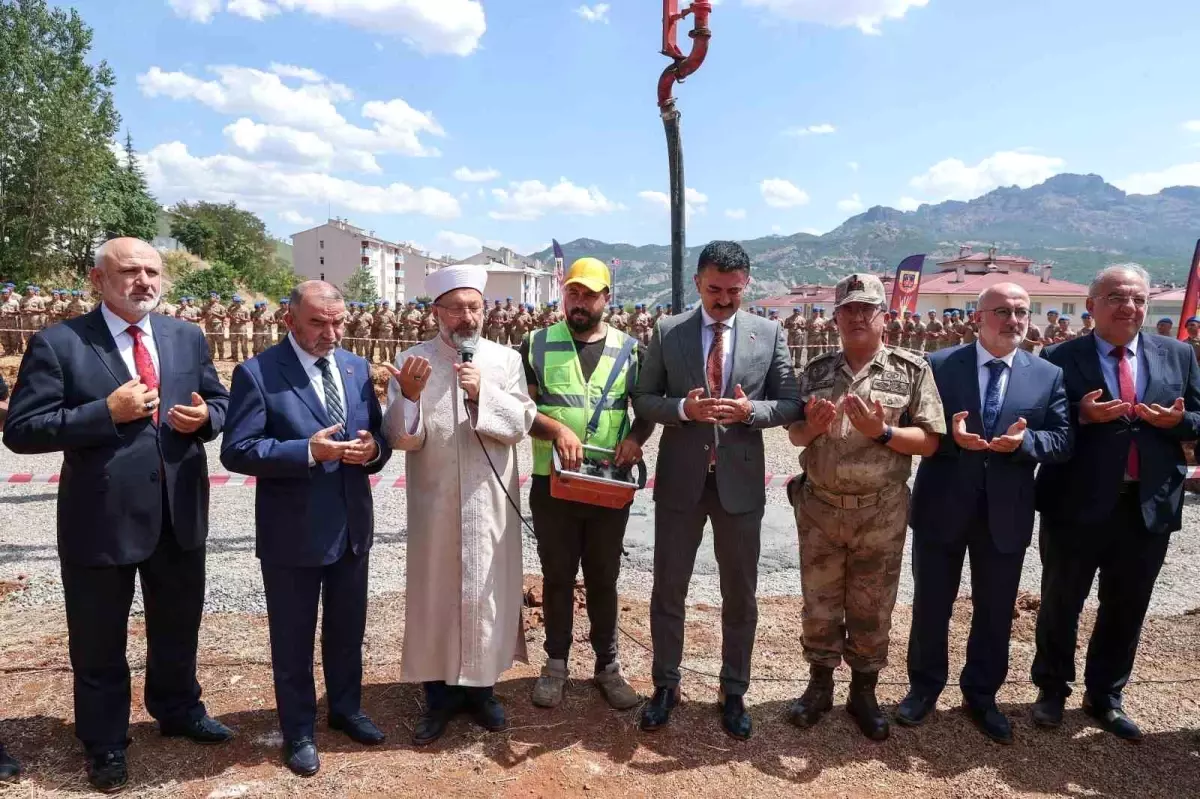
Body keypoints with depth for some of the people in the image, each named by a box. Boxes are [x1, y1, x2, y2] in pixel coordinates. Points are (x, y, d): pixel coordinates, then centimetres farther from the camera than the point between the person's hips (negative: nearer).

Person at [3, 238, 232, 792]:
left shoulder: (187, 338, 4)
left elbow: (220, 403, 12)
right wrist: (107, 411, -24)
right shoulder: (58, 344, -10)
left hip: (180, 513, 4)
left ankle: (178, 709, 47)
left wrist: (204, 418, -11)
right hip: (101, 517, -4)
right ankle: (104, 743, 37)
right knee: (99, 641, 15)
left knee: (178, 625, 23)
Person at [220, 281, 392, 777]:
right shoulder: (257, 373, -12)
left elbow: (378, 434, 8)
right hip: (292, 531, -5)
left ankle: (346, 709, 42)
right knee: (293, 637, 13)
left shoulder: (357, 367, 5)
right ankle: (298, 731, 33)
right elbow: (236, 450, -17)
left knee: (348, 629, 20)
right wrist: (309, 450, -27)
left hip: (353, 526, 5)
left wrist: (373, 450, -15)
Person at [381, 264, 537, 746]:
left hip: (490, 503, 1)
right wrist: (409, 396, -26)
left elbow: (521, 424, -7)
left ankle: (480, 686, 29)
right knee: (435, 592, 8)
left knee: (488, 592, 10)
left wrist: (483, 392, -20)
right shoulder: (413, 361, -3)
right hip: (434, 504, -1)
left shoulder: (506, 359, 1)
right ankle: (439, 693, 25)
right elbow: (401, 437, -8)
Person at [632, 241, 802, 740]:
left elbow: (790, 405, 1)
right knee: (668, 591, 10)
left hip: (740, 480, 0)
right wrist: (684, 407, -18)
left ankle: (733, 693, 30)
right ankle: (666, 686, 30)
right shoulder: (667, 332, 0)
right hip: (680, 479, 0)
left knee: (740, 596, 11)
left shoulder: (770, 334, 0)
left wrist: (750, 410, -18)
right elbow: (642, 399, 1)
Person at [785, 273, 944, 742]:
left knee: (872, 608, 12)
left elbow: (929, 441, -8)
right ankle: (820, 684, 32)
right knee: (819, 603, 13)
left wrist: (881, 431, -22)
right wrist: (812, 426, -14)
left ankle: (864, 691, 31)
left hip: (881, 513, -2)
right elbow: (794, 434, 7)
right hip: (819, 508, 2)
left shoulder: (911, 370, -4)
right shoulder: (816, 371, 5)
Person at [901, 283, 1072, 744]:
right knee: (931, 607, 13)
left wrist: (1023, 441, -22)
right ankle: (924, 688, 33)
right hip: (942, 508, -1)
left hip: (1006, 514, 2)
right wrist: (951, 436, -24)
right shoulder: (939, 365, -4)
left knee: (995, 612, 15)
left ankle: (981, 696, 35)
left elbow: (1063, 441, -2)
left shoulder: (1048, 375, 2)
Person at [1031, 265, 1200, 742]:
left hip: (1149, 507, 4)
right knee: (1060, 604, 11)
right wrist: (1081, 414, -22)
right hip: (1077, 505, -3)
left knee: (1126, 610, 15)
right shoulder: (1060, 359, -6)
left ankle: (1104, 697, 34)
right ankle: (1052, 690, 31)